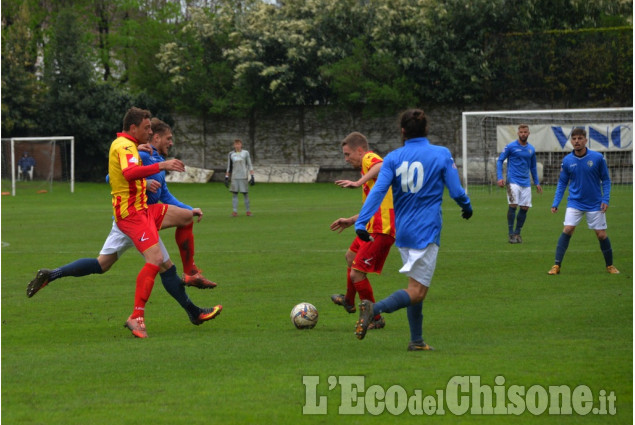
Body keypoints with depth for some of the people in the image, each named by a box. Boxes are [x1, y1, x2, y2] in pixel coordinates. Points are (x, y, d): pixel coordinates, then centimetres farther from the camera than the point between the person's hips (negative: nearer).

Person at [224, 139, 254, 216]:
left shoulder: (245, 153, 3)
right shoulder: (231, 154, 8)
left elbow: (250, 166, 3)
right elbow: (229, 167, 12)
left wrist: (252, 177, -4)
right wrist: (226, 178, 8)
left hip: (243, 177, -2)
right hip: (234, 177, 2)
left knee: (245, 193, -1)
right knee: (234, 193, -3)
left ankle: (248, 211, 6)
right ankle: (234, 212, -5)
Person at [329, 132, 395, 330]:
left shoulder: (369, 159, -11)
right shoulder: (370, 163, 21)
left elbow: (382, 167, -39)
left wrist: (359, 182, -46)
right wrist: (351, 221, 33)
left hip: (380, 231, -11)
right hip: (373, 227, 11)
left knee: (357, 274, -10)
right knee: (351, 256, 33)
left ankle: (375, 319, 4)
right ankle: (349, 301, 53)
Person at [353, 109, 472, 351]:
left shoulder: (393, 158, 2)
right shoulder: (441, 155, -3)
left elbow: (378, 190, -9)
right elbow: (456, 191, -1)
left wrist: (361, 222, -14)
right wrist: (467, 206, 21)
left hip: (402, 232, 5)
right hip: (427, 231, -5)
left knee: (416, 289, 18)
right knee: (416, 292, -8)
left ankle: (417, 340, 18)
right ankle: (374, 308, -31)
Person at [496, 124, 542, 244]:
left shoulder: (531, 149, 12)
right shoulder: (511, 147, -2)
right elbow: (500, 161, 0)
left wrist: (537, 182, 20)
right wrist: (500, 178, -10)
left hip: (526, 183, 5)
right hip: (513, 181, -5)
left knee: (525, 208, 1)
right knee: (513, 205, -15)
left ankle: (517, 233, 13)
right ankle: (511, 234, -9)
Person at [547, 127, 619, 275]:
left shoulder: (598, 158, -8)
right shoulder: (567, 161, -4)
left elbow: (605, 180, 1)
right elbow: (562, 183, 6)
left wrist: (605, 199, -9)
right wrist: (555, 203, -1)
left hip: (595, 204, 0)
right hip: (575, 203, 0)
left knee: (601, 234, 1)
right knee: (567, 230, -16)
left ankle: (610, 265, 21)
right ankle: (556, 265, -12)